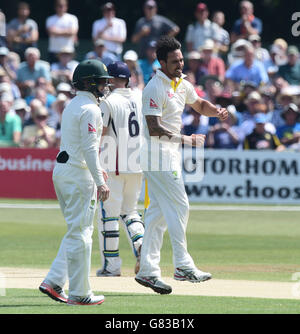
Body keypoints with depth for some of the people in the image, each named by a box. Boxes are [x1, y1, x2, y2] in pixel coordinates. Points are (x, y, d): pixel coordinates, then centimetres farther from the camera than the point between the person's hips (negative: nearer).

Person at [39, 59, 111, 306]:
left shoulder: (72, 106, 17)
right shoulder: (90, 109, -14)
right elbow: (89, 148, -20)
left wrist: (96, 169, 29)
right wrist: (100, 182, -22)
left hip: (62, 171, 10)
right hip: (79, 174, -10)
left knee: (78, 231, 15)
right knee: (80, 232, -5)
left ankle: (54, 281, 8)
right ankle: (80, 293, -2)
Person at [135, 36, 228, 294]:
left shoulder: (182, 84, 12)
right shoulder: (155, 88, -16)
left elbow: (199, 105, 28)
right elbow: (154, 129, -22)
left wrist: (217, 111, 6)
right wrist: (186, 140, -21)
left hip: (170, 155, 9)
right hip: (158, 156, -9)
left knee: (159, 211, 8)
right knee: (179, 207, -10)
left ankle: (148, 270, 10)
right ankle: (183, 266, -7)